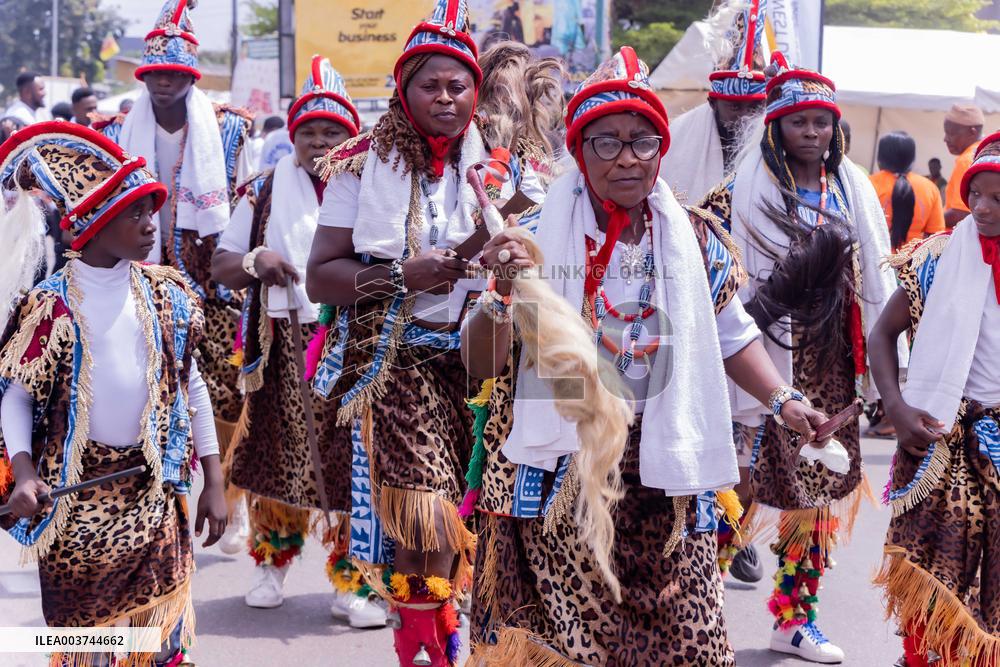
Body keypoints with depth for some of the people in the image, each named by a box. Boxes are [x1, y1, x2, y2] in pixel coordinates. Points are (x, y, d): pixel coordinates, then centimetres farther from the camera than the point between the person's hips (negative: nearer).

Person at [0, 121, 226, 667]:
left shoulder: (167, 293, 2)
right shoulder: (51, 306, -8)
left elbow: (190, 385, 7)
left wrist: (213, 482, 5)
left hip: (156, 493, 2)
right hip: (78, 497, -2)